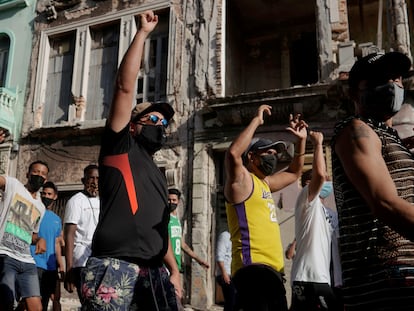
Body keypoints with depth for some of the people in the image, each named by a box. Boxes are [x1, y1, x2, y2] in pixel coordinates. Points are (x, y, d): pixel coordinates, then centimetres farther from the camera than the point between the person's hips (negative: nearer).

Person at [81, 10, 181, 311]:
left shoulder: (158, 174, 25)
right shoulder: (120, 146, 6)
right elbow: (125, 86, -2)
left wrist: (174, 270, 18)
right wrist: (143, 33, 1)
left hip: (153, 272, 7)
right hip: (115, 267, -7)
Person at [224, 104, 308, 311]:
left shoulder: (265, 183, 22)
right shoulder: (242, 180, -4)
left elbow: (294, 173, 35)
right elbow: (233, 154, -26)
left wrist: (301, 140, 23)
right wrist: (257, 121, -17)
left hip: (272, 269, 10)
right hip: (254, 268, -10)